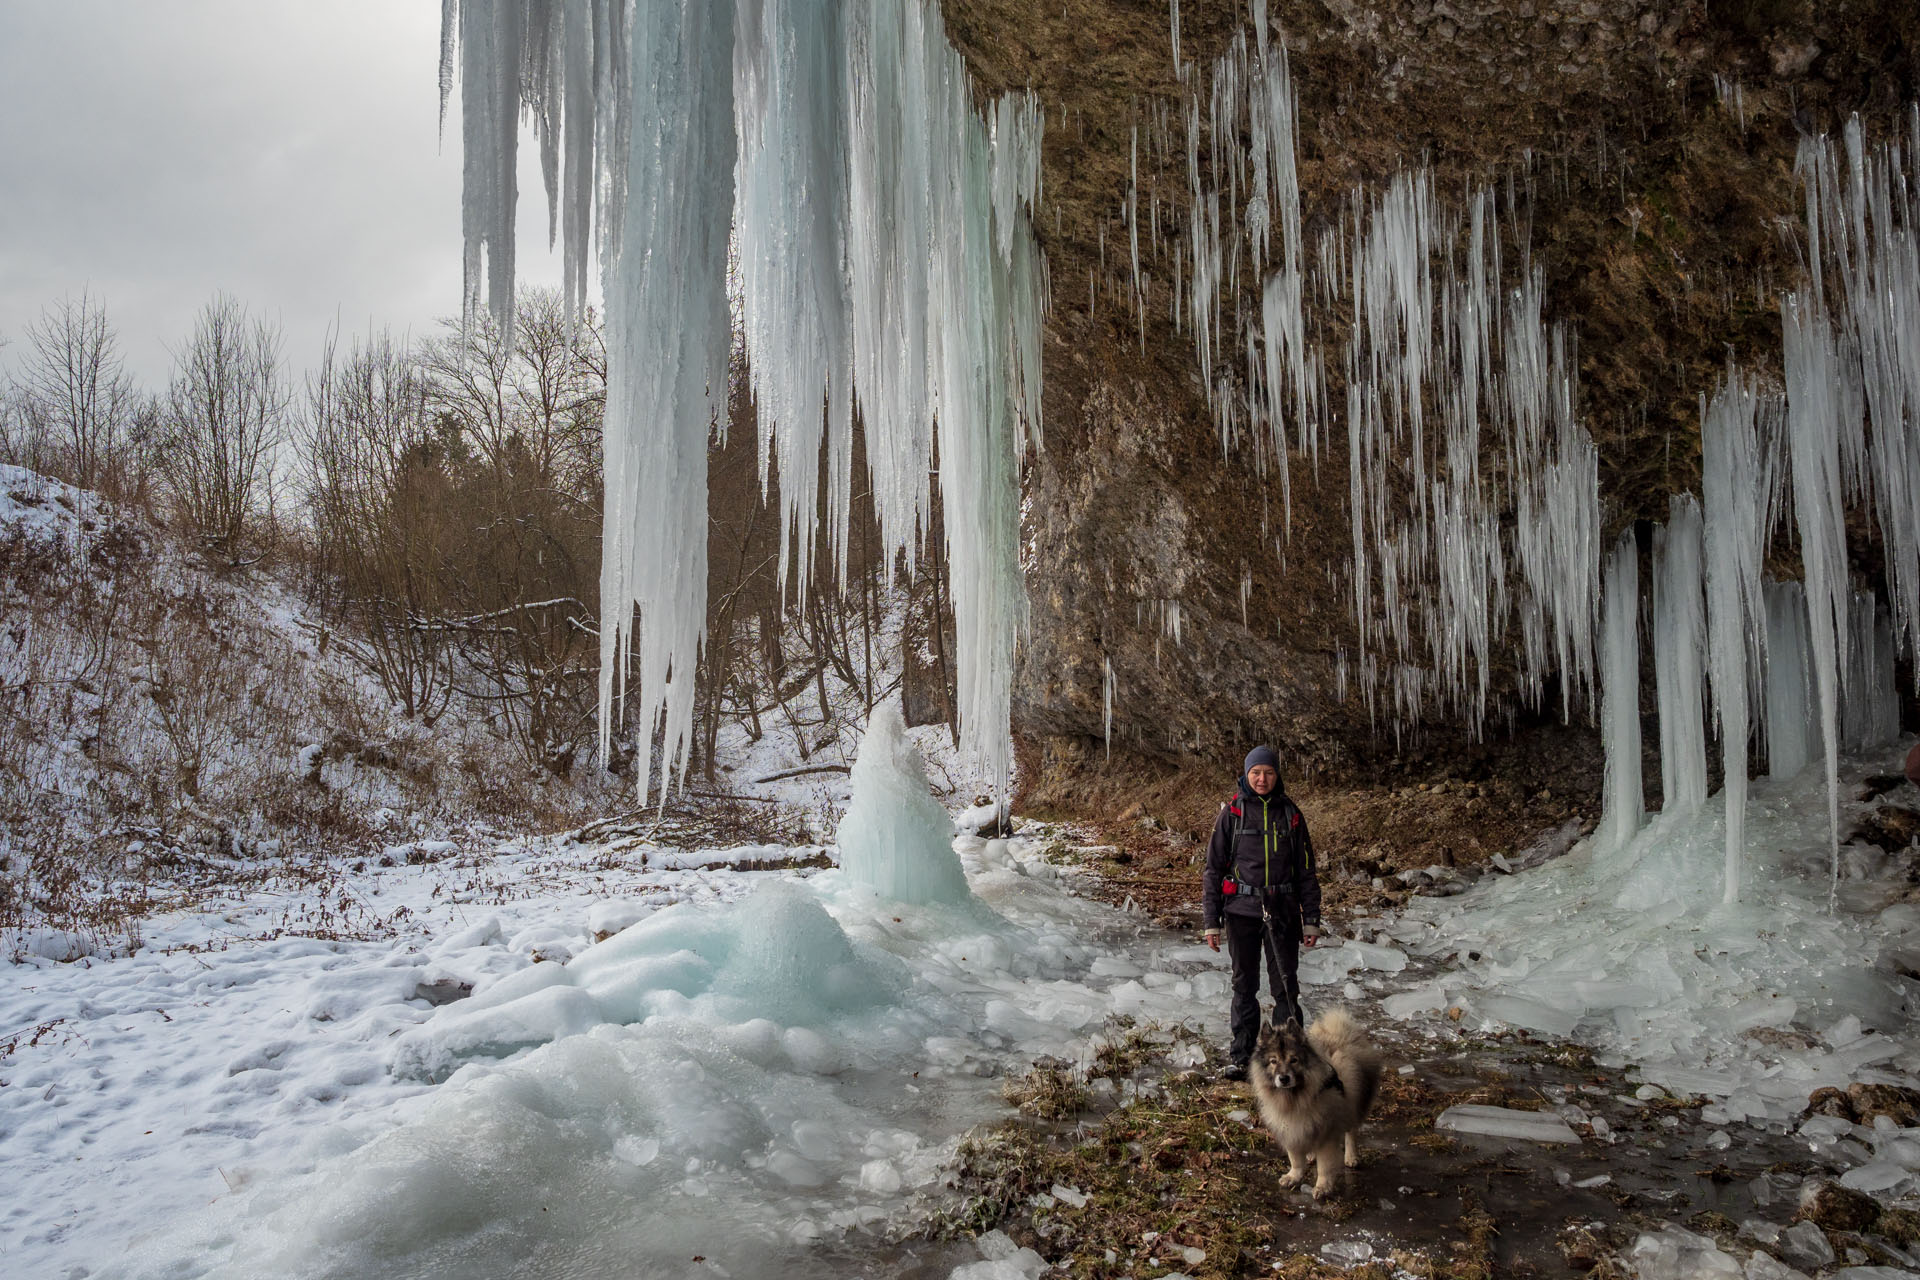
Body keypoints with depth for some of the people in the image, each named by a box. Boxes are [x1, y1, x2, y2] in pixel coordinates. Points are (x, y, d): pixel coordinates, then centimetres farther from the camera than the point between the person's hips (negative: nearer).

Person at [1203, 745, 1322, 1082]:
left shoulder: (1290, 813, 6)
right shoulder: (1231, 813, 1)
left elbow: (1306, 870, 10)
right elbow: (1213, 868, 3)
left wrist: (1311, 919, 5)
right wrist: (1212, 921, -2)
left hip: (1283, 911, 1)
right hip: (1242, 911, -1)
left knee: (1286, 986, 0)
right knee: (1244, 986, 6)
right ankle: (1241, 1057, 15)